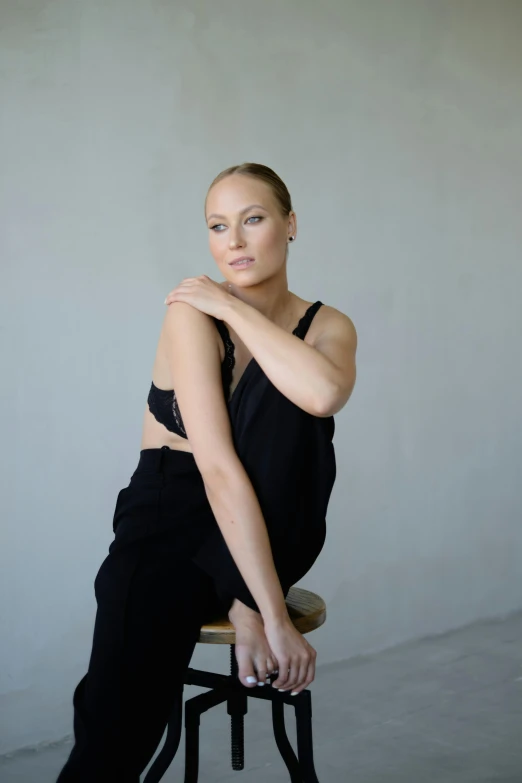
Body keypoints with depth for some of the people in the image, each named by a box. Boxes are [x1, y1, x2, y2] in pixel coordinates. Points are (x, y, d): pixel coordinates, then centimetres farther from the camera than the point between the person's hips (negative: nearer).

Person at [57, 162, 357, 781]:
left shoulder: (328, 326, 1)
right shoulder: (192, 313, -12)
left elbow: (326, 393, -27)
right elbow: (218, 468, -23)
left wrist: (231, 306, -19)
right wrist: (276, 619, -28)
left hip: (270, 534, 4)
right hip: (170, 521, -4)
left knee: (289, 393, -27)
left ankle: (244, 603, -18)